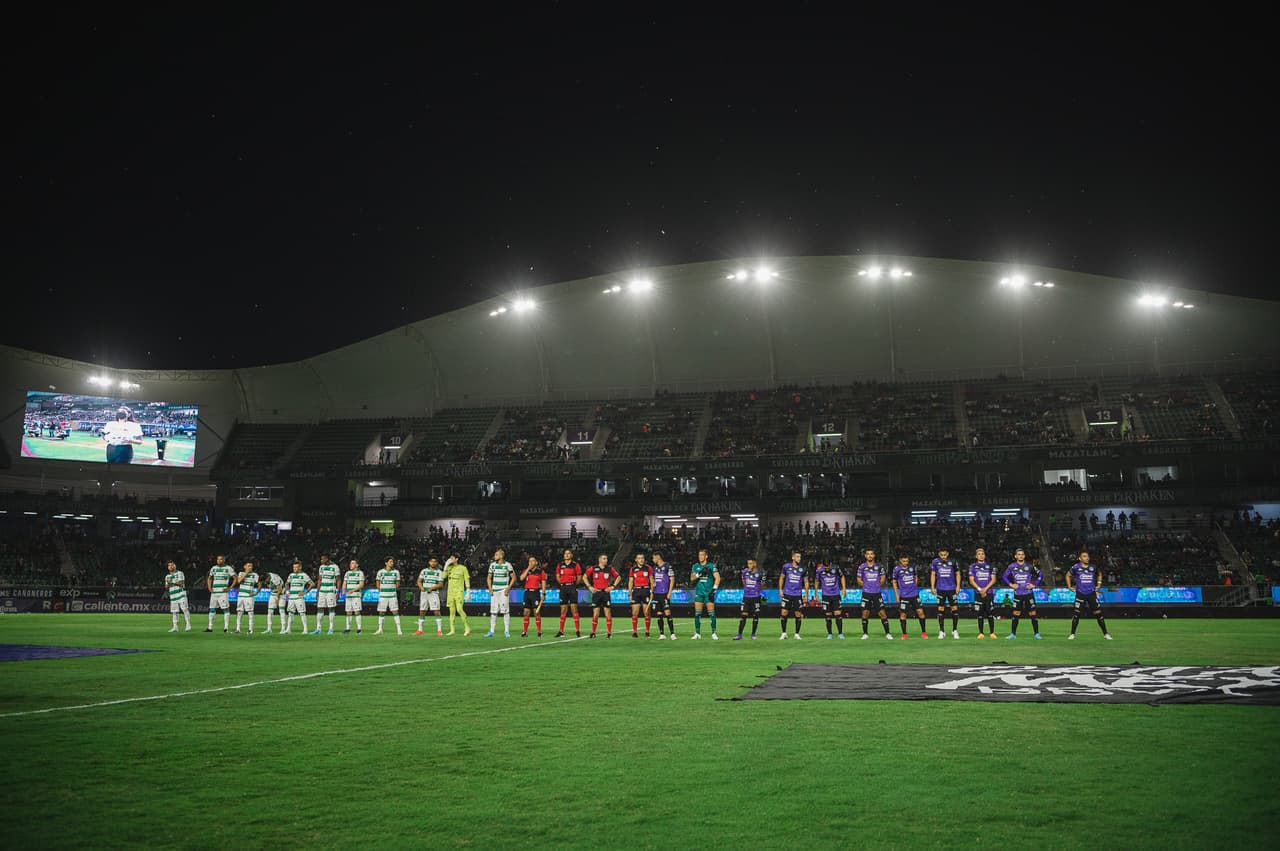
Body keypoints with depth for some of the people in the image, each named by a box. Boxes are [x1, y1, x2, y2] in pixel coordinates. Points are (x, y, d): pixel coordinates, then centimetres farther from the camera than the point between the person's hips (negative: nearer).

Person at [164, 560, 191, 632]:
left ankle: (188, 626, -10)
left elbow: (181, 583, -10)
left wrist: (172, 582, -18)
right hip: (173, 596, 5)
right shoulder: (167, 576, 17)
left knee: (185, 609, -11)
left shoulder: (179, 573, 2)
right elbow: (166, 588, 13)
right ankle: (175, 627, 9)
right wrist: (168, 584, -8)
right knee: (174, 612, 4)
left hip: (181, 594, -5)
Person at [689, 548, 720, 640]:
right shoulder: (695, 566, 9)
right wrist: (700, 573, -16)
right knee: (697, 613, 0)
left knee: (711, 613, -5)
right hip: (699, 592, 3)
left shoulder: (711, 566, -1)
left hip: (709, 592, -3)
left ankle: (714, 633, 0)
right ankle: (697, 633, 6)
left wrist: (714, 589, -14)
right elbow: (692, 578, 0)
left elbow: (717, 578, -5)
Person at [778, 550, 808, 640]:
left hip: (798, 595, 1)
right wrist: (780, 589, 3)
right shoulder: (786, 566, -1)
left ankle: (797, 634, 12)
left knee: (798, 614, 1)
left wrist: (806, 594, 4)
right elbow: (781, 578, 11)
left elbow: (806, 582, 9)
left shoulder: (802, 568, 1)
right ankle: (784, 633, 8)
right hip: (787, 594, -1)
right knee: (784, 613, -4)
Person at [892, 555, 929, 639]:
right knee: (903, 614, 2)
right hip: (904, 596, -2)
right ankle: (904, 634, 14)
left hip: (915, 594, 2)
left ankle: (923, 632, 9)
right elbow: (894, 582, 4)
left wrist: (915, 586, 11)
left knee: (920, 612, -2)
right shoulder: (897, 569, -5)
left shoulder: (912, 567, 2)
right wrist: (896, 594, 1)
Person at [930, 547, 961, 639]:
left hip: (952, 589, 0)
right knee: (940, 609, 1)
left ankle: (955, 630, 9)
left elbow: (957, 574, 9)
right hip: (940, 589, 0)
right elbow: (933, 575, 8)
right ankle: (941, 631, 8)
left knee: (955, 609, -3)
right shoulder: (935, 562, 1)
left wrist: (958, 586, 1)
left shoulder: (952, 562, 0)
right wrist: (932, 587, 2)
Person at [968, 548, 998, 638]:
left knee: (990, 613, -2)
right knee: (980, 614, 0)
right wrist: (979, 589, -10)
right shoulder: (972, 566, 8)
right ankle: (980, 633, 5)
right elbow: (971, 580, 3)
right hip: (978, 593, 0)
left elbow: (993, 579, 5)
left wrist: (985, 588, -9)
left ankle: (992, 632, 3)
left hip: (989, 593, 1)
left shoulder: (990, 566, 11)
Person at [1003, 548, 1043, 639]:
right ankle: (1013, 634, 12)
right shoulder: (1012, 566, 1)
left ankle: (1037, 634, 6)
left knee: (1033, 614, -1)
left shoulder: (1029, 566, -3)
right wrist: (1011, 584, 1)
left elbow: (1041, 575, 5)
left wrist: (1034, 584, -2)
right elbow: (1005, 576, 14)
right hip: (1017, 594, 1)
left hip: (1028, 594, -1)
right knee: (1016, 614, 4)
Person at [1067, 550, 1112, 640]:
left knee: (1098, 613, 0)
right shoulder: (1076, 567, -3)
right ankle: (1072, 634, 3)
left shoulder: (1093, 568, 3)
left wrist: (1098, 584, 15)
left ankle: (1105, 634, 11)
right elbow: (1068, 575, 13)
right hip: (1080, 594, -2)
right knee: (1076, 613, -7)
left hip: (1092, 594, 2)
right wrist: (1069, 586, 7)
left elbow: (1099, 575, 25)